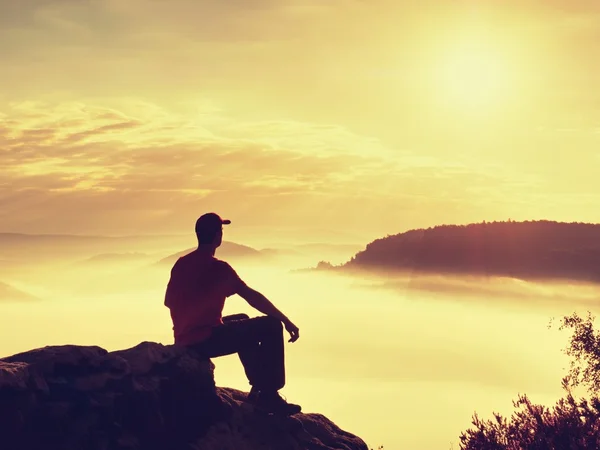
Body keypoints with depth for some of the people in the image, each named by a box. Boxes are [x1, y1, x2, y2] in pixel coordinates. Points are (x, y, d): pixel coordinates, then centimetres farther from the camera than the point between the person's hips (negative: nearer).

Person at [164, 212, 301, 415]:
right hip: (207, 341, -8)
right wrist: (286, 321, -10)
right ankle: (269, 396, -5)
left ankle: (259, 387, 28)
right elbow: (253, 297, -14)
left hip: (184, 342, 8)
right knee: (271, 326, -5)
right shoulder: (218, 268, -13)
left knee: (241, 321, 32)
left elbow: (169, 301, 15)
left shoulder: (180, 264, 7)